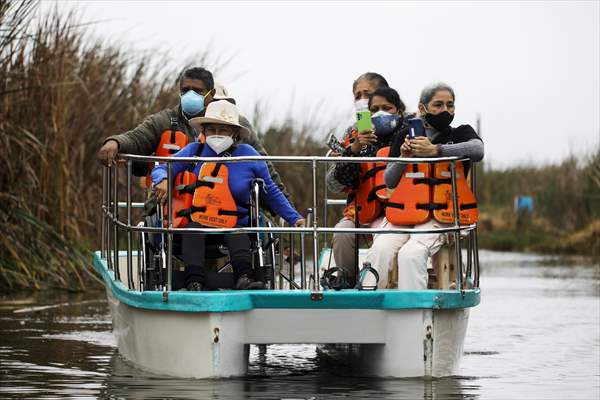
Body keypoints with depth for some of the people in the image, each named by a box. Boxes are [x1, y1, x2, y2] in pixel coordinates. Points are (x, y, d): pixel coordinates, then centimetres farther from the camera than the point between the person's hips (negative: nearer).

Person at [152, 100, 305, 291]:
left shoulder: (248, 155, 6)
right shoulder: (194, 151, 6)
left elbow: (271, 193, 16)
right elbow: (160, 169, 6)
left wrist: (294, 218, 11)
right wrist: (162, 180, -20)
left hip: (235, 225, 0)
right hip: (199, 222, 0)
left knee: (238, 236, -32)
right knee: (192, 231, -32)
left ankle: (244, 278, -53)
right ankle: (194, 282, -46)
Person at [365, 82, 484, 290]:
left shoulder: (460, 134, 13)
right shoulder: (404, 137, 19)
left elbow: (477, 150, -12)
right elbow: (389, 182, 16)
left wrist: (435, 150, -18)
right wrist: (403, 158, -3)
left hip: (439, 217, -2)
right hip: (402, 214, 2)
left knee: (411, 254, -31)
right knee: (380, 250, -27)